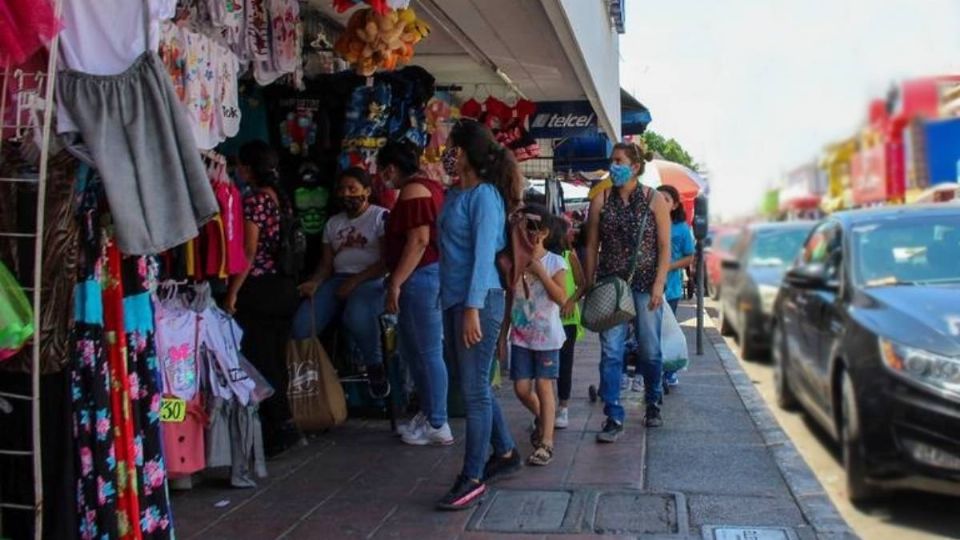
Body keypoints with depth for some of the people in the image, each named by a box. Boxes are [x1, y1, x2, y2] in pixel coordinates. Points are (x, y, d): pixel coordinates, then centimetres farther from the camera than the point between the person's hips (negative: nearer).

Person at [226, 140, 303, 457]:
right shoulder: (281, 199, 11)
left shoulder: (253, 200, -12)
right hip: (283, 288, 8)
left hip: (257, 289, -8)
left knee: (259, 359, -1)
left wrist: (232, 293, -13)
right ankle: (281, 424, 21)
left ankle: (281, 428, 0)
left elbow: (249, 252, -17)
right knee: (276, 358, 13)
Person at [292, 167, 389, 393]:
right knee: (302, 324, -22)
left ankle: (375, 366, -13)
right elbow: (326, 264, 18)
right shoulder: (333, 223, 23)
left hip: (371, 281, -5)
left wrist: (355, 281, -15)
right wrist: (314, 282, -4)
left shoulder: (381, 217, 4)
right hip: (337, 280, 5)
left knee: (357, 315, -39)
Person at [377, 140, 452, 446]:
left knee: (428, 352, -3)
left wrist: (395, 283, -20)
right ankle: (427, 413, 28)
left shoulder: (413, 190, -12)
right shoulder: (428, 186, 18)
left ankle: (438, 426, 6)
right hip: (424, 277, 10)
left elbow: (419, 240, -21)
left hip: (420, 278, -10)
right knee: (411, 349, 18)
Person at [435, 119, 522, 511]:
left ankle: (473, 478, 7)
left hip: (479, 300, -9)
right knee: (475, 386, 17)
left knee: (474, 390, -2)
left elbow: (484, 254, -17)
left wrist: (473, 309, -22)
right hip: (453, 299, 9)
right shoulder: (454, 194, 13)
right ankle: (505, 453, 32)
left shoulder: (485, 195, -10)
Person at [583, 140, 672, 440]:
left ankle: (653, 405, 33)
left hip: (645, 285, -1)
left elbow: (665, 247, -2)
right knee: (610, 352, -4)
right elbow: (592, 246, 4)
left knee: (650, 350, 10)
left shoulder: (655, 200, -1)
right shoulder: (601, 201, 2)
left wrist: (659, 284, -11)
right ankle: (614, 419, 1)